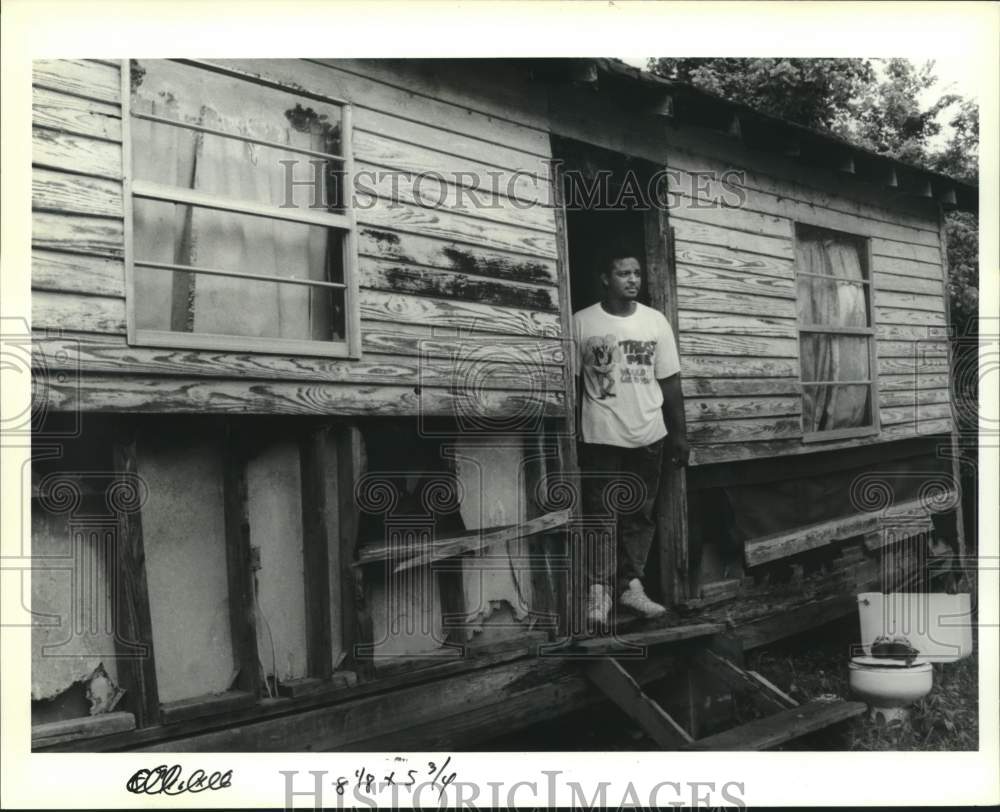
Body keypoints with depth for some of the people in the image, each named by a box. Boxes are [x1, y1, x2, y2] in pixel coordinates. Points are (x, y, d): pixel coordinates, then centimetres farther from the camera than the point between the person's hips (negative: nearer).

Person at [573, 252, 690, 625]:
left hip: (648, 436, 3)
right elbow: (572, 382, 0)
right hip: (601, 438, -3)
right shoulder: (582, 322, -3)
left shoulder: (656, 321, 5)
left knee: (641, 514, 8)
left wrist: (679, 433, 4)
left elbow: (670, 381, 6)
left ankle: (631, 585, 18)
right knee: (602, 515, 0)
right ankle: (599, 590, 8)